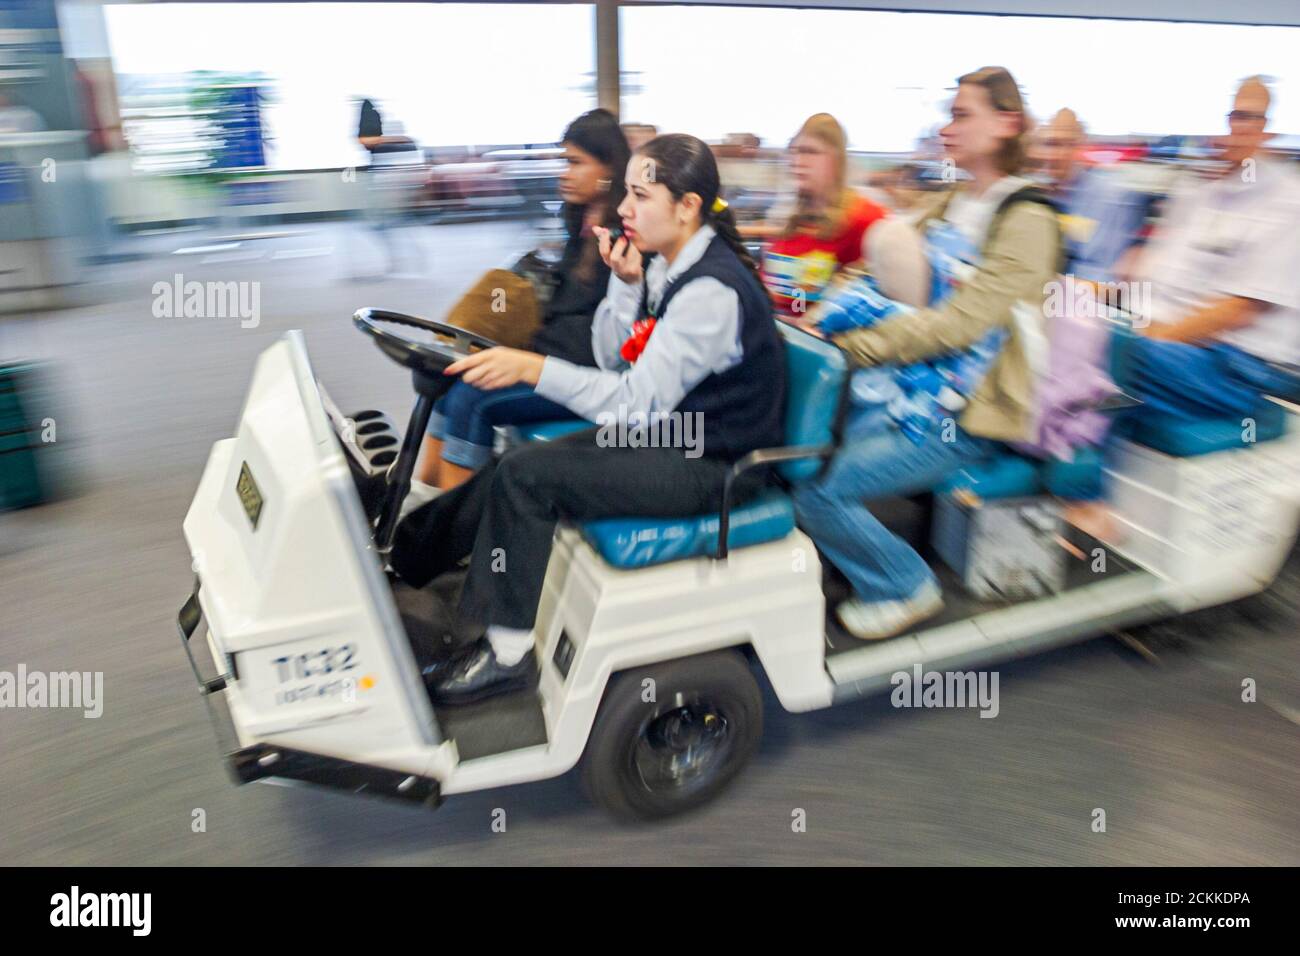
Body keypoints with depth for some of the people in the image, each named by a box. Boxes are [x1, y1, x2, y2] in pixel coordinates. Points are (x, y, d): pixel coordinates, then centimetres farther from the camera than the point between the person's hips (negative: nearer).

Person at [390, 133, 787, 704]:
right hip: (667, 428, 9)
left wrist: (532, 368, -31)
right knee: (515, 463, 0)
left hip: (710, 464, -9)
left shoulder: (713, 292, -24)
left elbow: (637, 405, -27)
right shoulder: (669, 263, 4)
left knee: (527, 476, -17)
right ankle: (404, 557, 15)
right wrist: (626, 283, -11)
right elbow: (612, 359, 5)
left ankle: (507, 653, -4)